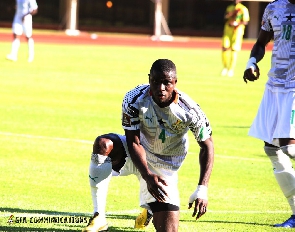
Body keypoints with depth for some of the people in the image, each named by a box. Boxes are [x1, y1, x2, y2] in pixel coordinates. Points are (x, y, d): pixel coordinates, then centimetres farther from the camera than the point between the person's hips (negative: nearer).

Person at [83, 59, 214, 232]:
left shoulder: (189, 111, -24)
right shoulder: (135, 100, -24)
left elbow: (207, 145, -13)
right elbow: (133, 142, -21)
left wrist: (202, 189, -22)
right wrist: (148, 176, -37)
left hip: (164, 168, 0)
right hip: (138, 157, 0)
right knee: (103, 145, -32)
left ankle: (150, 209, 36)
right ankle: (98, 217, -27)